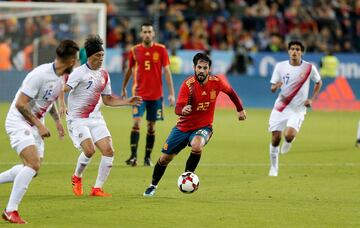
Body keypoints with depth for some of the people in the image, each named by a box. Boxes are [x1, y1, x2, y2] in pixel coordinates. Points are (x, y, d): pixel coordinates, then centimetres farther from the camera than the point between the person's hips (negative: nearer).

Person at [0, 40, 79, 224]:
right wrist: (39, 125, -22)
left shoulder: (61, 76, 4)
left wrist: (57, 120, 11)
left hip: (35, 124, 9)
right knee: (33, 164, -22)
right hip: (19, 121, -9)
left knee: (32, 168, 7)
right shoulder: (40, 74, -24)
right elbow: (20, 104, -23)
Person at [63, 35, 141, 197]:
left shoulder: (104, 75, 10)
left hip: (95, 118, 6)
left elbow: (107, 99, 20)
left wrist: (127, 102, 12)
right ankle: (77, 178, 9)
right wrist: (62, 103, -42)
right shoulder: (80, 72, -12)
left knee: (108, 150, -8)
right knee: (89, 150, -22)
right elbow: (64, 89, -23)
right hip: (77, 119, -6)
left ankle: (97, 189, 3)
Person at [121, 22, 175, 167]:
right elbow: (129, 70, 16)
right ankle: (133, 156, -15)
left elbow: (167, 71, -1)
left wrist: (171, 93, -6)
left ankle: (148, 157, 16)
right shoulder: (135, 50, 2)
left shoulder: (161, 50, -2)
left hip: (156, 94, 0)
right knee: (136, 122, -14)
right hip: (139, 93, 0)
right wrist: (123, 88, 22)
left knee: (151, 126, 6)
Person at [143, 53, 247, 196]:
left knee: (197, 146, -35)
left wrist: (240, 109, 20)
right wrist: (183, 110, -53)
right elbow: (177, 109, -30)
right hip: (183, 127, 0)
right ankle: (153, 185, 31)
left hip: (203, 127, 0)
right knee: (165, 158, 5)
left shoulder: (216, 82, -12)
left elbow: (230, 92, 11)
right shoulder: (188, 84, -20)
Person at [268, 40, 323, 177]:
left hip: (297, 109, -2)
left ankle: (288, 142, 15)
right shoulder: (280, 66, -3)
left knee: (289, 135, -24)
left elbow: (319, 82, 12)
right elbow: (272, 88, 0)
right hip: (280, 106, 2)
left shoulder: (309, 68, -6)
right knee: (275, 138, -1)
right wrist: (276, 86, -25)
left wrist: (311, 99, 1)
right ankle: (273, 168, 19)